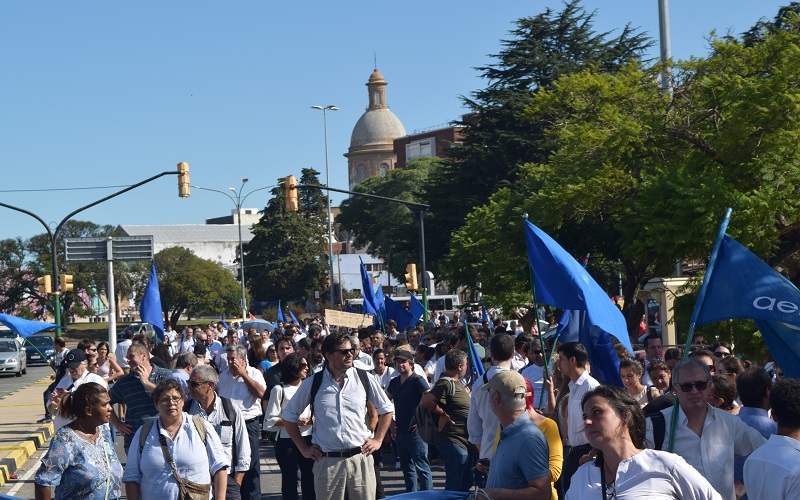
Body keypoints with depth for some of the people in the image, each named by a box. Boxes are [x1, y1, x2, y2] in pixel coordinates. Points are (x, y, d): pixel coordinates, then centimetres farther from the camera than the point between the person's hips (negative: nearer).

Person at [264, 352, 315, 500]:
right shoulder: (280, 389, -1)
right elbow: (270, 421, -5)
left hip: (308, 438, 3)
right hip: (286, 441, -3)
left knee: (309, 478, 1)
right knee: (289, 481, 4)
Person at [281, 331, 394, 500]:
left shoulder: (365, 379, 3)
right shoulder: (311, 384, 1)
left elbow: (386, 409, 16)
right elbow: (288, 417, 12)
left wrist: (377, 440, 10)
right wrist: (304, 448, 9)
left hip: (361, 457, 1)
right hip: (327, 461, -1)